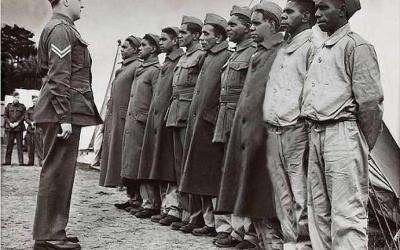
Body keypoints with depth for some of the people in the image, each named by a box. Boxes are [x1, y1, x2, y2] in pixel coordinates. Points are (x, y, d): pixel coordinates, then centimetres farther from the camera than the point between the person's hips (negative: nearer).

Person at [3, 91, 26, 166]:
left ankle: (21, 161, -3)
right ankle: (7, 161, 7)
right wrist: (10, 123, -6)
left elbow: (24, 116, 3)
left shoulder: (22, 106, 8)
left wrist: (17, 123, -10)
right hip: (10, 127, 1)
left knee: (19, 145, -3)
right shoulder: (8, 106, 11)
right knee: (9, 145, 3)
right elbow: (5, 116, 8)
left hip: (19, 127, -1)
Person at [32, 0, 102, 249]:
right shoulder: (61, 29, -10)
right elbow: (59, 77, -18)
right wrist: (64, 117, -22)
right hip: (64, 111, -10)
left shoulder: (63, 29, 21)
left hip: (66, 114, 10)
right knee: (57, 171, -8)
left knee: (61, 172, 13)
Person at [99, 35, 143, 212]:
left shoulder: (138, 66, -6)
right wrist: (110, 116, 18)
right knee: (120, 158, 9)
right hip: (115, 119, 9)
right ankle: (131, 197, 14)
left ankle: (136, 199, -4)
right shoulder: (122, 68, 22)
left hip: (126, 118, -9)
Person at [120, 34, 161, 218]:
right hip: (132, 123, 9)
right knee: (137, 167, 9)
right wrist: (130, 119, 15)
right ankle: (146, 201, 15)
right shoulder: (140, 70, 19)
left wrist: (148, 120, -18)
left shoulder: (155, 70, -8)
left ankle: (152, 204, -2)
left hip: (143, 123, -9)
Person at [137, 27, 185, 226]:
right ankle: (166, 207, 15)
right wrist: (154, 118, 16)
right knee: (160, 169, 10)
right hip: (156, 119, 9)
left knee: (171, 168, -8)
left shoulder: (181, 61, -8)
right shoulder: (166, 63, 20)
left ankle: (174, 210, -6)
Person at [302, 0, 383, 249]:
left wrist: (365, 145, -6)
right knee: (318, 210, 12)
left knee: (347, 214, -9)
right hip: (316, 134, 9)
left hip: (343, 132, -9)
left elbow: (370, 101, -10)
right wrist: (314, 132, 13)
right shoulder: (322, 50, 19)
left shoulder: (356, 45, -6)